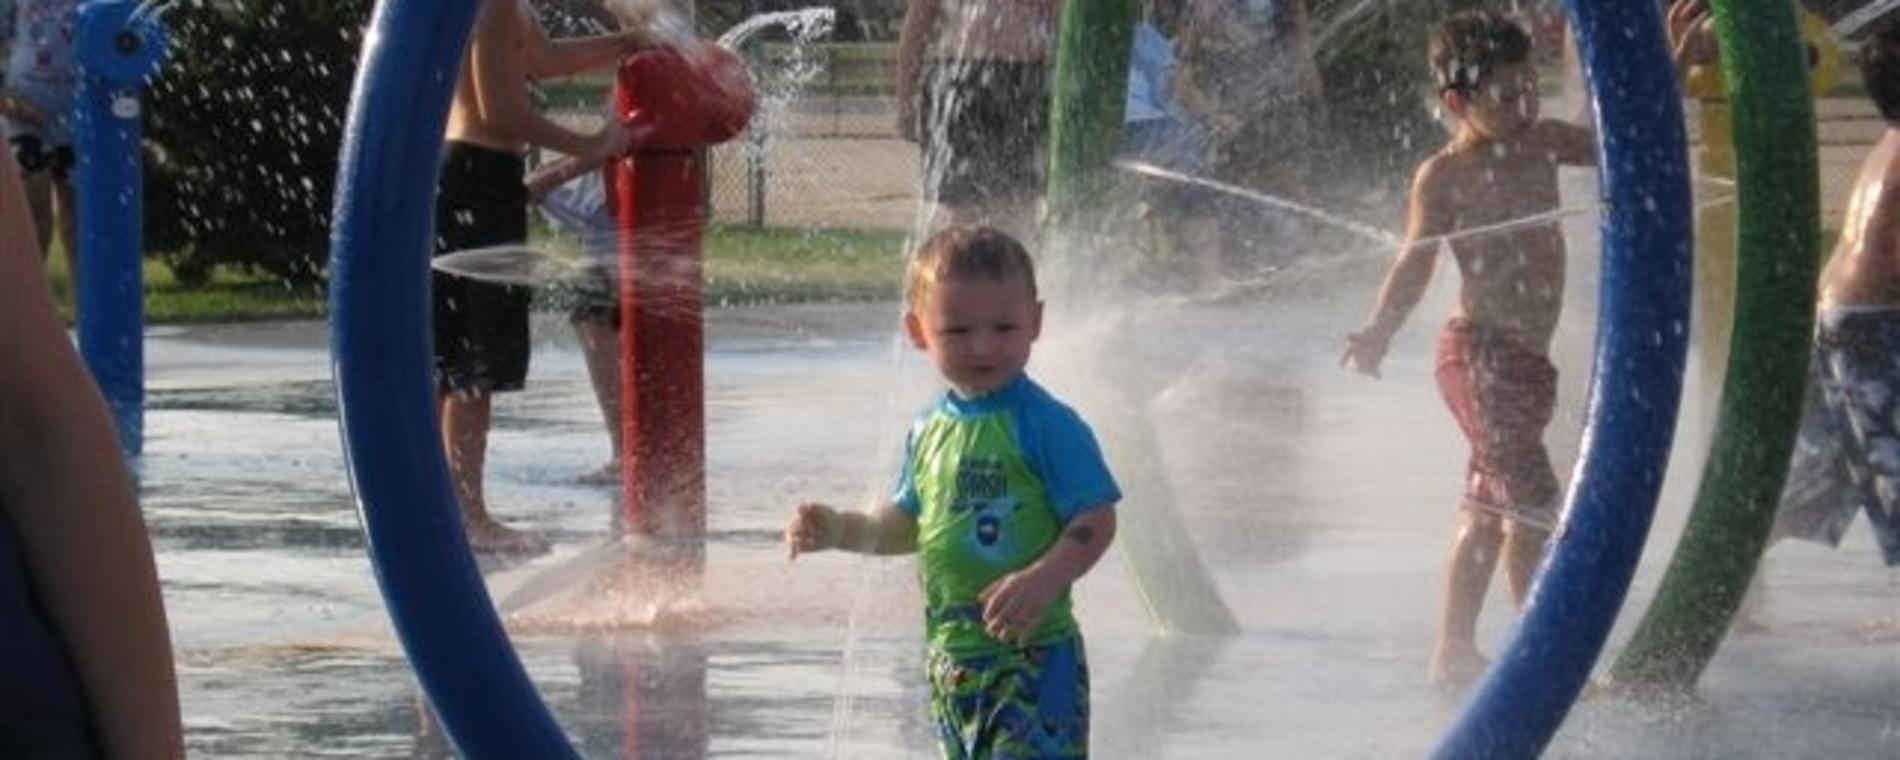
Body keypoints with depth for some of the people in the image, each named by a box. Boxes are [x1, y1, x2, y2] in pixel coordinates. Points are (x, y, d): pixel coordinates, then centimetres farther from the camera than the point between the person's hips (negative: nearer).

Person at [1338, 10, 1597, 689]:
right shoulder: (1444, 176, -8)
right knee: (1531, 500, -14)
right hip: (1478, 352, -7)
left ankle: (1454, 652, 18)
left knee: (1487, 511, 12)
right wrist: (1378, 332, -27)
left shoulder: (1542, 144, 9)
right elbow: (1416, 260, -12)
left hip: (1528, 357, 7)